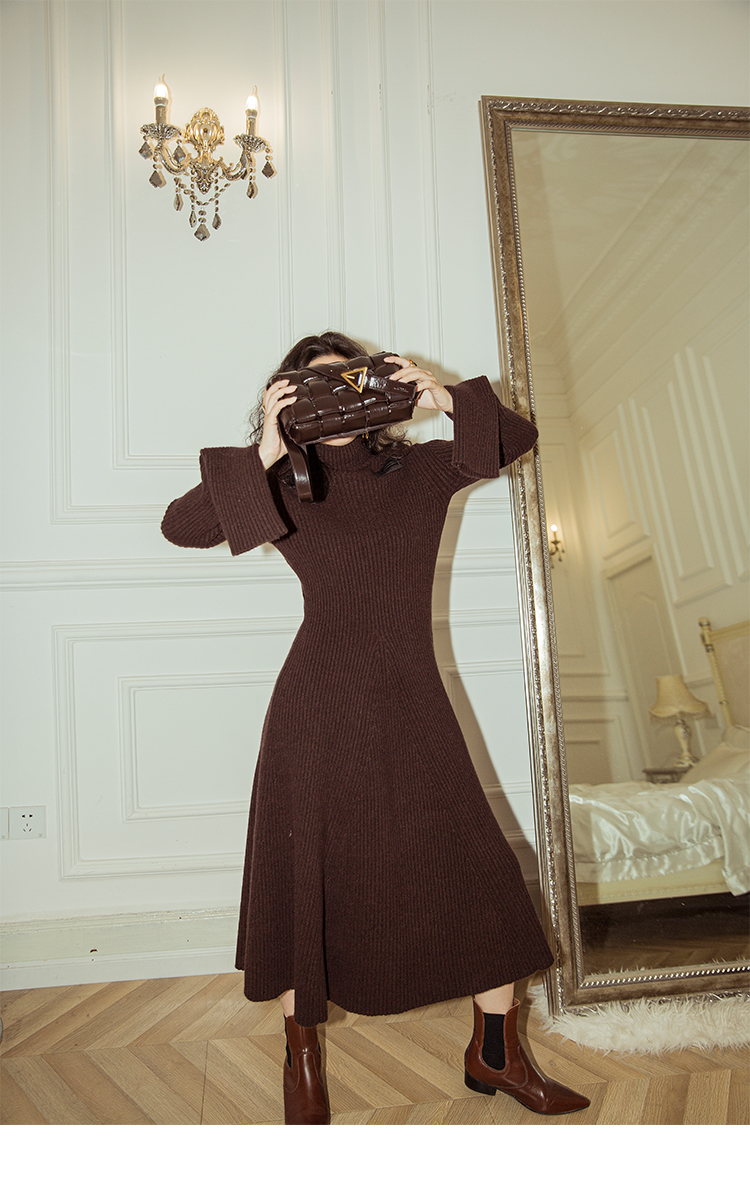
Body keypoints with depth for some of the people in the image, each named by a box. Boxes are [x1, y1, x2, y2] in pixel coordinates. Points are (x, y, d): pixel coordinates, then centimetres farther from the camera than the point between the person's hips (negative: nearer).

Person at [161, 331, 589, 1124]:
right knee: (303, 871, 7)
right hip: (319, 704, -2)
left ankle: (495, 1052, 24)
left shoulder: (421, 468, 11)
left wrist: (449, 402, 1)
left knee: (479, 872, 3)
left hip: (412, 702, 2)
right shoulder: (286, 487, 5)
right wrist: (262, 456, -12)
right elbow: (179, 526, -6)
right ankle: (301, 1054, 31)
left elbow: (519, 437, 15)